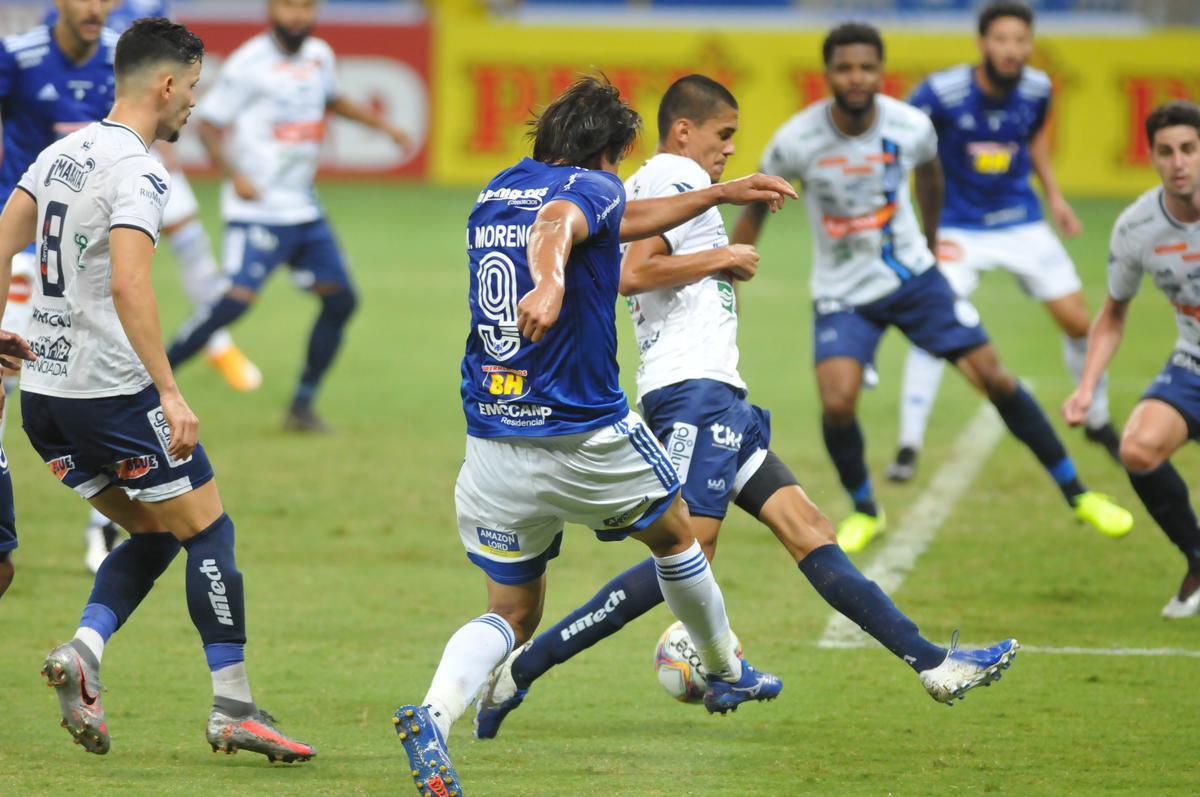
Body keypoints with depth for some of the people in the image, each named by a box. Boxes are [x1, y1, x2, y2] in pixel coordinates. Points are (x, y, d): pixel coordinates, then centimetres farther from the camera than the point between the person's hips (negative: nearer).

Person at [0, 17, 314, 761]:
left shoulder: (63, 153, 11)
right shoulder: (138, 172, -15)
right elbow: (128, 284, -25)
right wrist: (170, 392, -26)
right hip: (113, 390, -8)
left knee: (153, 535, 17)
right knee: (208, 532, 2)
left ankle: (83, 652, -4)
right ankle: (234, 710, 1)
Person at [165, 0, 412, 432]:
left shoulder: (319, 56, 8)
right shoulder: (248, 64, -13)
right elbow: (209, 125, -10)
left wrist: (383, 124, 24)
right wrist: (233, 175, -22)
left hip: (303, 209, 8)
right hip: (257, 208, -8)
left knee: (340, 299, 4)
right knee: (238, 298, -22)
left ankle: (302, 406, 14)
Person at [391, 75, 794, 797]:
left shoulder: (496, 193, 16)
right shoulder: (589, 187, -8)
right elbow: (557, 223, -34)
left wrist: (723, 193, 36)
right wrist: (549, 282, -55)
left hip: (493, 448, 6)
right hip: (588, 438, -6)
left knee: (513, 613, 10)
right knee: (674, 534, 24)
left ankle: (435, 714, -18)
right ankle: (727, 674, 45)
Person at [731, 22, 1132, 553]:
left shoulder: (912, 128, -13)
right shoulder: (797, 142, -19)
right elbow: (755, 209, -2)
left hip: (911, 276, 2)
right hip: (842, 292, -2)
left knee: (994, 378, -4)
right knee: (837, 403, -21)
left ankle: (1076, 494, 11)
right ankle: (863, 510, 8)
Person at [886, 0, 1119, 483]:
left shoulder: (1036, 89, -8)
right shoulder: (942, 93, -21)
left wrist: (1054, 197, 10)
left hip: (1022, 223, 4)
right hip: (959, 230, -4)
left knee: (1078, 322, 4)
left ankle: (1098, 421, 29)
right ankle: (908, 446, -10)